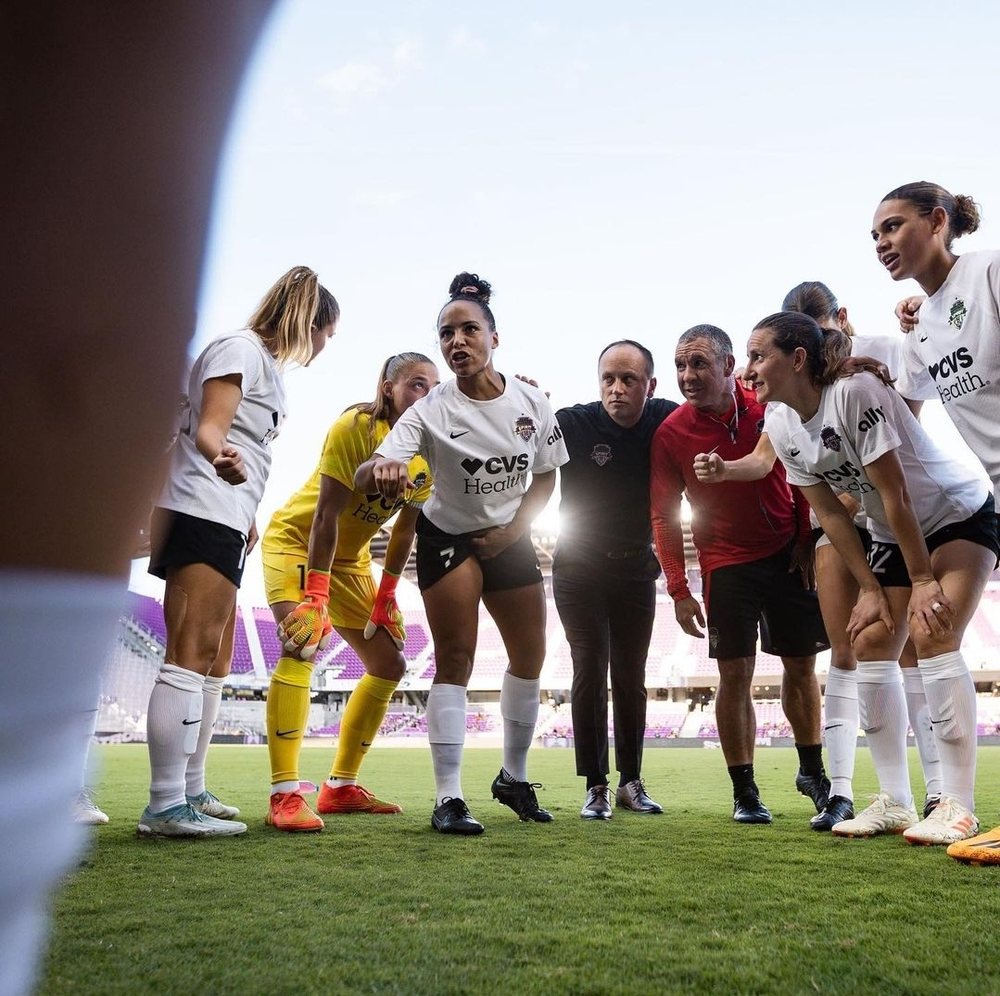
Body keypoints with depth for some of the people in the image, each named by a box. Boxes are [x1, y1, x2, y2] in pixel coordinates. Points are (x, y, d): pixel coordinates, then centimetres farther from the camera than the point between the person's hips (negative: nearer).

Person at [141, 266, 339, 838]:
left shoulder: (268, 365, 24)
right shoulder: (241, 349, -4)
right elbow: (206, 430, -16)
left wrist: (247, 518, 33)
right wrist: (221, 460, -39)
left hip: (225, 522, 11)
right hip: (202, 513, -11)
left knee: (215, 663, 11)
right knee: (191, 657, -14)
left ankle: (191, 792, 16)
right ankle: (165, 806, -13)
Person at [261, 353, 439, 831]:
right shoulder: (355, 427, -25)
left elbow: (405, 528, 0)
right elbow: (326, 515, -28)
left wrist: (386, 594, -4)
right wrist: (316, 596, -32)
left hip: (351, 558, 7)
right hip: (294, 538, -7)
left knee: (389, 665, 3)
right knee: (302, 643, -28)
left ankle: (340, 787, 13)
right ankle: (284, 796, -24)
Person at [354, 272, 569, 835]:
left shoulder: (532, 402, -11)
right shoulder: (431, 411, -20)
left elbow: (546, 477, 2)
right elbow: (365, 475, -32)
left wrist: (512, 530, -11)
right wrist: (381, 469, -57)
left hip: (511, 538, 4)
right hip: (448, 538, -4)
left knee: (531, 656, 8)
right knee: (455, 659, -9)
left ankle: (514, 778, 27)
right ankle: (449, 799, -2)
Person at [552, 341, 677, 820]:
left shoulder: (668, 421, -10)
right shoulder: (575, 423, -17)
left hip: (636, 568, 3)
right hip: (580, 568, -2)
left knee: (631, 677, 9)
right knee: (590, 671, -5)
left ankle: (631, 782, 21)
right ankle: (595, 787, 5)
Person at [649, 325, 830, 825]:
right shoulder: (670, 433, -10)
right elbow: (664, 516, -5)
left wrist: (806, 540, 0)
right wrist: (679, 590, -9)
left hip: (788, 554, 2)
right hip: (727, 564, -1)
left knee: (802, 665, 11)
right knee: (735, 673, -4)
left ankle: (812, 771, 31)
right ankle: (744, 792, 9)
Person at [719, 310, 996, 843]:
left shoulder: (855, 391, -30)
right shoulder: (780, 426, -8)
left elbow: (896, 493, -27)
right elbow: (829, 512, -4)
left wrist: (923, 580, -21)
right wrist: (870, 589, -7)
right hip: (892, 535, 7)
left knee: (933, 637, -21)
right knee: (871, 645, -2)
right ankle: (895, 802, 6)